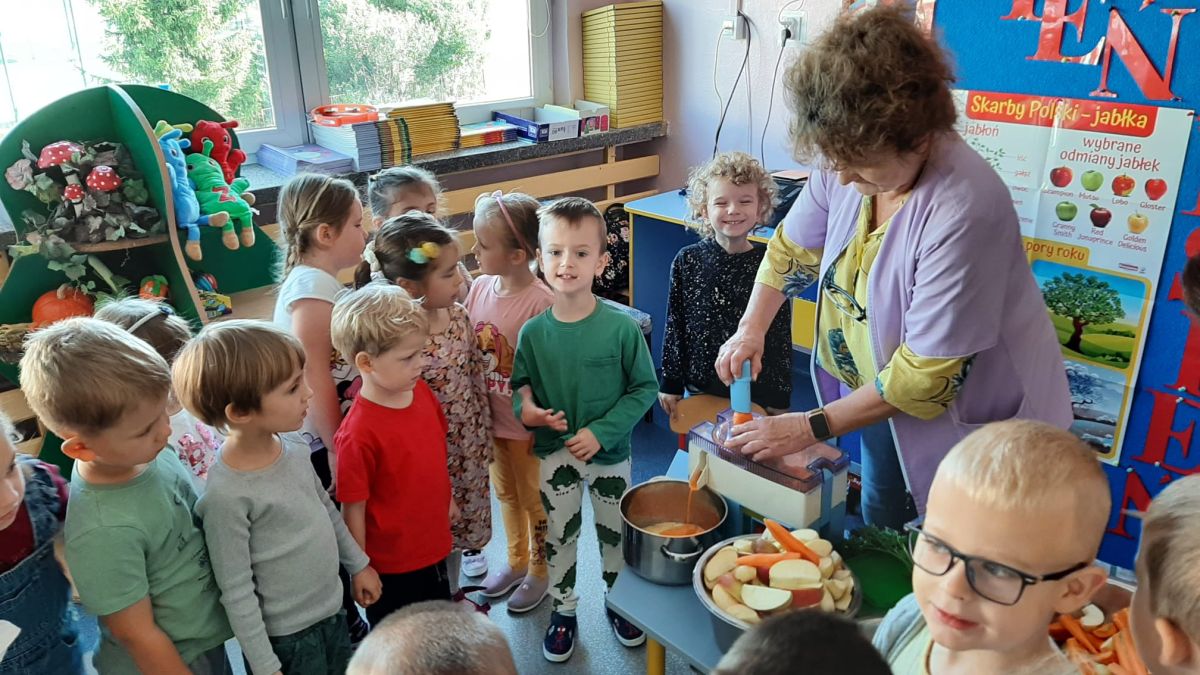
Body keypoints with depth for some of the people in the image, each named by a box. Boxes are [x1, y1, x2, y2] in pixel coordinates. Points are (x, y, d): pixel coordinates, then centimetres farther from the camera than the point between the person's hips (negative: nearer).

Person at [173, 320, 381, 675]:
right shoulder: (226, 496, -28)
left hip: (334, 610, 6)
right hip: (286, 638, -6)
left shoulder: (294, 445, -8)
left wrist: (358, 565, 16)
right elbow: (237, 595, -19)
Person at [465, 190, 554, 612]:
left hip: (525, 423, -6)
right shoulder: (480, 287, -5)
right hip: (490, 417, 6)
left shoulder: (540, 302, -25)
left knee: (533, 498, 15)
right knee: (506, 494, 24)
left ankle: (540, 573, 37)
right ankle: (516, 562, 46)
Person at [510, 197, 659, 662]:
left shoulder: (622, 328, -19)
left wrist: (601, 431, -19)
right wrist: (525, 409, -22)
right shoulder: (533, 332, -13)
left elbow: (644, 388, -11)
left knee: (615, 532, 20)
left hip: (610, 453, -1)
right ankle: (563, 610, 39)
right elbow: (520, 387, 0)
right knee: (559, 535, 16)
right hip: (555, 455, 1)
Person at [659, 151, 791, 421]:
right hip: (699, 387, 1)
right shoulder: (687, 260, -4)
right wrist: (671, 384, 3)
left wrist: (780, 398, 0)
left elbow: (781, 337, -2)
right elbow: (674, 324, 1)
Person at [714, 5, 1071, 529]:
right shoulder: (847, 161, -15)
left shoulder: (965, 210, -35)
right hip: (877, 387, 6)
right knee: (877, 528, 25)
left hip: (973, 413, -6)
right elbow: (792, 248, 6)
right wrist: (751, 328, -4)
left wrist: (811, 428, -24)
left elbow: (926, 375, -29)